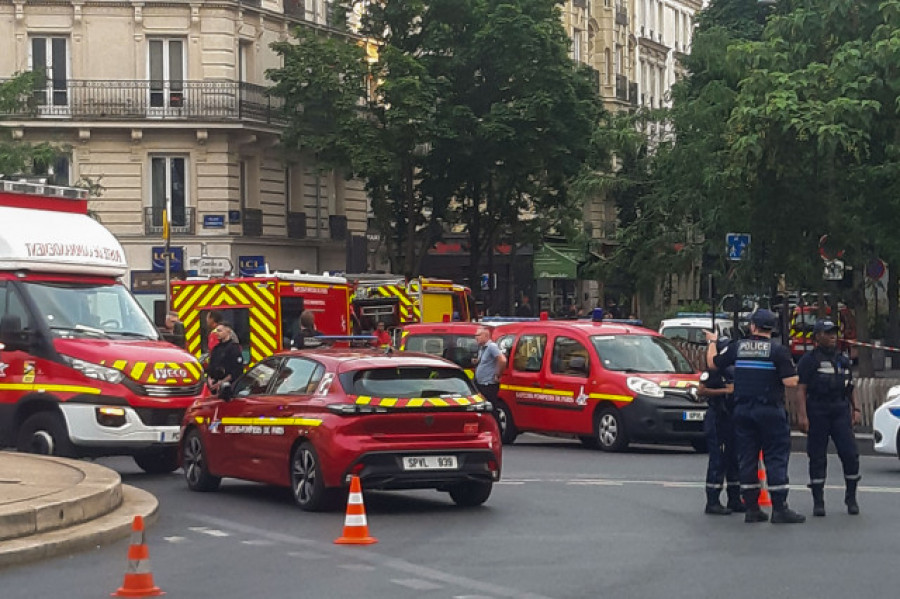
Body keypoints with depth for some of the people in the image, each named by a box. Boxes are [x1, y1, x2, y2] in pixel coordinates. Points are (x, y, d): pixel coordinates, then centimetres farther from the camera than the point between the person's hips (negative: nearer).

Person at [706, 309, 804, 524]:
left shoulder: (737, 347, 3)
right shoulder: (778, 350, -8)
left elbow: (713, 363, 15)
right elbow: (790, 382, -13)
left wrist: (712, 342, 33)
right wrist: (794, 374, 10)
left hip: (742, 410, 4)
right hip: (770, 410, -4)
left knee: (747, 458, 9)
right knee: (776, 458, -1)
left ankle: (751, 508, 10)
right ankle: (779, 509, -5)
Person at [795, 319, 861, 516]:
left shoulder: (842, 360, 17)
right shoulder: (809, 360, 0)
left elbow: (851, 387, 23)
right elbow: (801, 389, -7)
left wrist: (855, 409, 10)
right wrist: (802, 415, -16)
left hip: (841, 411, 4)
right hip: (817, 413, -4)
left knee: (850, 454, -4)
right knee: (817, 458, 0)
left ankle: (851, 498, 10)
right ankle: (818, 502, 7)